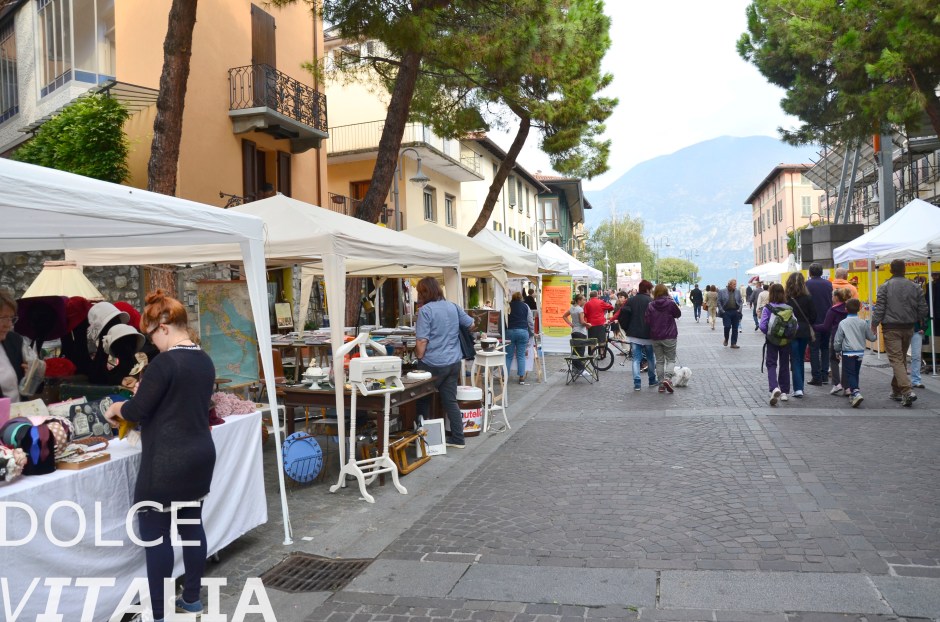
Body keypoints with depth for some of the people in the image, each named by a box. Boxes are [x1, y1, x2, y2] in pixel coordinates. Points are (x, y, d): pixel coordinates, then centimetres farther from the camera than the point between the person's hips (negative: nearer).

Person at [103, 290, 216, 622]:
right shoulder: (205, 361, 7)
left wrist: (116, 409, 7)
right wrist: (146, 394, 20)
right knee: (192, 524, 17)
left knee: (155, 533, 3)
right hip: (200, 455, 8)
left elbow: (138, 411, -13)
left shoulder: (164, 363, -18)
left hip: (167, 462, -8)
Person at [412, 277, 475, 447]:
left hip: (433, 364, -6)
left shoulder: (425, 310, -14)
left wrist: (419, 357, -2)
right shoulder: (453, 307, 5)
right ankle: (458, 438, 14)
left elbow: (421, 341, -17)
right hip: (454, 362, 6)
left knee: (423, 401, 11)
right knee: (450, 401, 12)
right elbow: (471, 324, 18)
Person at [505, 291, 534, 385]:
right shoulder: (525, 306, 8)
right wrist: (532, 333, 20)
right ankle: (522, 377, 5)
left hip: (509, 331, 0)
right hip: (523, 332, 0)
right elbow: (530, 321, 8)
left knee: (508, 356, 5)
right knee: (521, 355, 5)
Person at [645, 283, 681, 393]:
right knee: (671, 359, 9)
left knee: (659, 361, 12)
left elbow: (647, 321, -5)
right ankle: (667, 378, -16)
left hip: (655, 337, 2)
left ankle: (661, 384, 12)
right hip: (669, 337, -2)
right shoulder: (671, 303, -9)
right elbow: (678, 314, 6)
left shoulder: (651, 306, -4)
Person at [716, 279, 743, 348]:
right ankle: (726, 339, 17)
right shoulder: (722, 292, 1)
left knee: (735, 328, 3)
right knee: (727, 326, -10)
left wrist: (739, 310, -2)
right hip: (726, 312, -3)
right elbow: (719, 302, 0)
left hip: (735, 312, 3)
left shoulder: (738, 292, 10)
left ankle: (733, 343, 9)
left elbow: (740, 302, 11)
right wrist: (722, 310, -8)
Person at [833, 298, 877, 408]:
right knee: (856, 374, 17)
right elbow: (872, 337, 9)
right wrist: (875, 335, 32)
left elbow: (837, 340, -5)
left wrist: (838, 351, 12)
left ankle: (856, 393, -24)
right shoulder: (863, 323, 1)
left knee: (850, 374, -6)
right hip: (860, 352, 4)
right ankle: (854, 392, 24)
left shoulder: (843, 323, -7)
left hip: (848, 353, -4)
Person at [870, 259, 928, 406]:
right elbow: (923, 308, 7)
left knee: (896, 359, -7)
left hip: (891, 328, -5)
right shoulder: (914, 287, 4)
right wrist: (921, 322, 22)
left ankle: (907, 391, -23)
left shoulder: (885, 286, -8)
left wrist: (874, 324, -3)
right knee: (902, 358, 16)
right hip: (908, 328, 5)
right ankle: (896, 391, 25)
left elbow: (879, 308, -11)